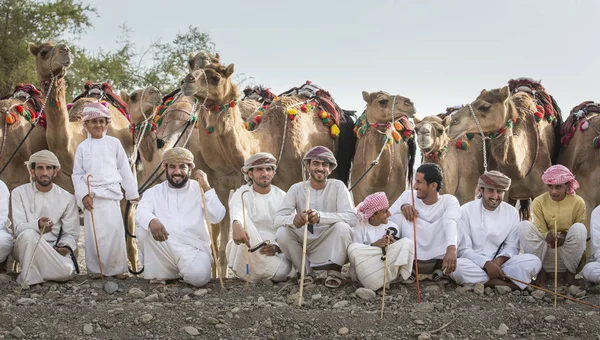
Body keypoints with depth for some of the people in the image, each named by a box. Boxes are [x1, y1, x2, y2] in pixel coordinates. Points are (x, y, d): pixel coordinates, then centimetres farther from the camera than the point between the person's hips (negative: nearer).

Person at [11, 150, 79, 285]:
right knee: (29, 234, -37)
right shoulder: (19, 193, -1)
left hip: (53, 249, 2)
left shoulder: (67, 198, 3)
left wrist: (65, 246, -20)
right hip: (25, 247, -2)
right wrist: (37, 225, -36)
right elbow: (18, 227, -13)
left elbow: (71, 233, 4)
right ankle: (28, 280, -22)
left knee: (68, 271, -30)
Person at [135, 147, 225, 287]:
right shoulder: (154, 192, 8)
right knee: (144, 229, -27)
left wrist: (206, 187, -11)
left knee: (198, 277, -31)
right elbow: (141, 212, -12)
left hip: (194, 248, -1)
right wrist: (152, 221, -36)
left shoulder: (199, 189, 7)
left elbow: (217, 217, -5)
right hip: (164, 247, 1)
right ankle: (158, 275, -7)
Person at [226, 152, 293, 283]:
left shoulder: (283, 197, 7)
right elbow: (236, 210, -26)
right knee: (243, 218, -28)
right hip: (244, 250, -1)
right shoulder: (243, 194, 1)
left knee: (282, 270, -33)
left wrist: (277, 247, -23)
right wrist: (236, 225, -51)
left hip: (273, 253, 1)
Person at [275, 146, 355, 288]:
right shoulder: (297, 189, -3)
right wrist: (293, 219, -40)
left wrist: (320, 216, -39)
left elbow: (352, 218, -21)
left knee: (342, 227, -29)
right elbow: (278, 218, -14)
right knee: (282, 232, -23)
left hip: (331, 247, -2)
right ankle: (306, 272, -3)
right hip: (304, 245, 2)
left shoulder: (338, 187, -7)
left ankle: (334, 271, -10)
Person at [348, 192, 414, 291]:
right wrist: (374, 245, -23)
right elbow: (356, 252, -9)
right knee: (353, 248, -33)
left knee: (407, 242, -18)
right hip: (366, 268, -3)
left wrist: (393, 244, -15)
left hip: (389, 264, 3)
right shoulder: (360, 227, -1)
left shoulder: (392, 226, 8)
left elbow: (398, 249, 8)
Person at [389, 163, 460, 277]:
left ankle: (441, 268, -11)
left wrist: (451, 249, -48)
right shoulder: (408, 196, 2)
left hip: (437, 259, -1)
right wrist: (402, 206, -25)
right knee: (398, 216, -19)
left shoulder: (449, 201, -5)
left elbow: (451, 223, -27)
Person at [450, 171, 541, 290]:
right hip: (474, 264, -3)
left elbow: (512, 246, 6)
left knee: (534, 261, -20)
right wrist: (487, 264, -24)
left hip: (499, 264, 3)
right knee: (456, 266, -37)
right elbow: (463, 250, -9)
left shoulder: (512, 212, 6)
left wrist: (499, 260, -17)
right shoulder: (466, 211, -4)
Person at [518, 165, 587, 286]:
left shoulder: (578, 202, -5)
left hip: (569, 252, 0)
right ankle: (541, 271, -12)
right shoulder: (539, 202, -4)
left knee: (578, 228, -30)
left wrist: (565, 235, -23)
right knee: (524, 226, -24)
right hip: (544, 251, 1)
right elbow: (540, 231, -5)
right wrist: (547, 235, -30)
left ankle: (571, 272, -10)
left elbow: (580, 233, -1)